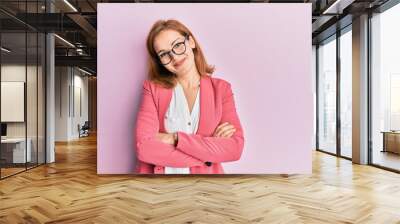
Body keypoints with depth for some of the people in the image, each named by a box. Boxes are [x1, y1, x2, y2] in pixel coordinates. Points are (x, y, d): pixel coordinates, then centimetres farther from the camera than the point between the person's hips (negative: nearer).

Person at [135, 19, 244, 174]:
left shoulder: (221, 88, 3)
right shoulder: (153, 87, 1)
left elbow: (235, 148, -8)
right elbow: (144, 147, -11)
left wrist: (176, 139, -13)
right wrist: (210, 148, -11)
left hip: (205, 173, 0)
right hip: (159, 172, 1)